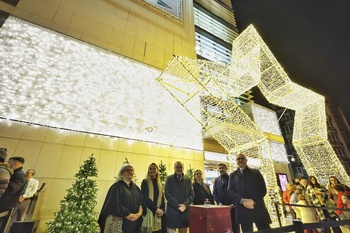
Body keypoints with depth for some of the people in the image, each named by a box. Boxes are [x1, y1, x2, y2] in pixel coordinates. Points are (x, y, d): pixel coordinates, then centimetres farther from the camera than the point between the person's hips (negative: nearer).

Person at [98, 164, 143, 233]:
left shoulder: (136, 187, 13)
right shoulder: (117, 186, -3)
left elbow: (142, 201, 6)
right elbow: (115, 204, -13)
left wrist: (139, 213, -12)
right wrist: (128, 215, -17)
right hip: (119, 221, -5)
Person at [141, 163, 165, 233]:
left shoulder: (159, 183, 13)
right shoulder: (145, 182, -3)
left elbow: (162, 198, 12)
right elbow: (145, 198, -12)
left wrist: (162, 210, -4)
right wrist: (155, 209, -16)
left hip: (158, 212, 4)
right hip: (148, 211, -4)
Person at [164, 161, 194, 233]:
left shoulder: (188, 180, 8)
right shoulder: (169, 179, 0)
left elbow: (192, 194, 5)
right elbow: (167, 194, -7)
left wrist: (185, 204, -11)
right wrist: (178, 206, -13)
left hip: (185, 211, 3)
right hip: (172, 211, -2)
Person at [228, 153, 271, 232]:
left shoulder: (256, 172, 12)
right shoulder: (233, 175, 13)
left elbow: (263, 189, 3)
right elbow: (230, 191, 5)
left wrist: (253, 200, -11)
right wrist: (242, 200, -12)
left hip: (258, 207, 0)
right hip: (242, 209, 1)